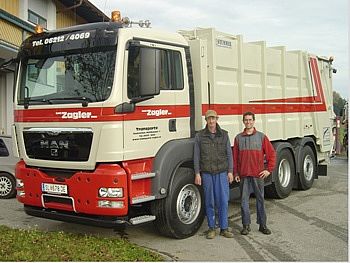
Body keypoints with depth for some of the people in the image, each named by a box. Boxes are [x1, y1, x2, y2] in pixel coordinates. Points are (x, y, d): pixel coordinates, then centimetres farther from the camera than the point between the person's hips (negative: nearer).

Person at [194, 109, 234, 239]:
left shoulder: (224, 135, 7)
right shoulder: (200, 136, 4)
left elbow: (229, 154, 7)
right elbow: (196, 156, 3)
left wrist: (230, 171, 0)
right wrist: (197, 173, -3)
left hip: (222, 173, 1)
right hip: (207, 173, -1)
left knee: (223, 201, -1)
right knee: (209, 202, 4)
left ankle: (224, 228, 9)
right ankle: (211, 228, 13)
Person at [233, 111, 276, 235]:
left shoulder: (261, 137, 2)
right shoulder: (238, 138, 7)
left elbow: (271, 153, 4)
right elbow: (235, 157, 9)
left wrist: (269, 169, -2)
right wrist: (235, 173, 4)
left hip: (258, 174, -1)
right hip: (243, 175, 1)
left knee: (260, 199, 6)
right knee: (244, 200, 4)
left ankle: (262, 225, 16)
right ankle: (246, 225, 13)